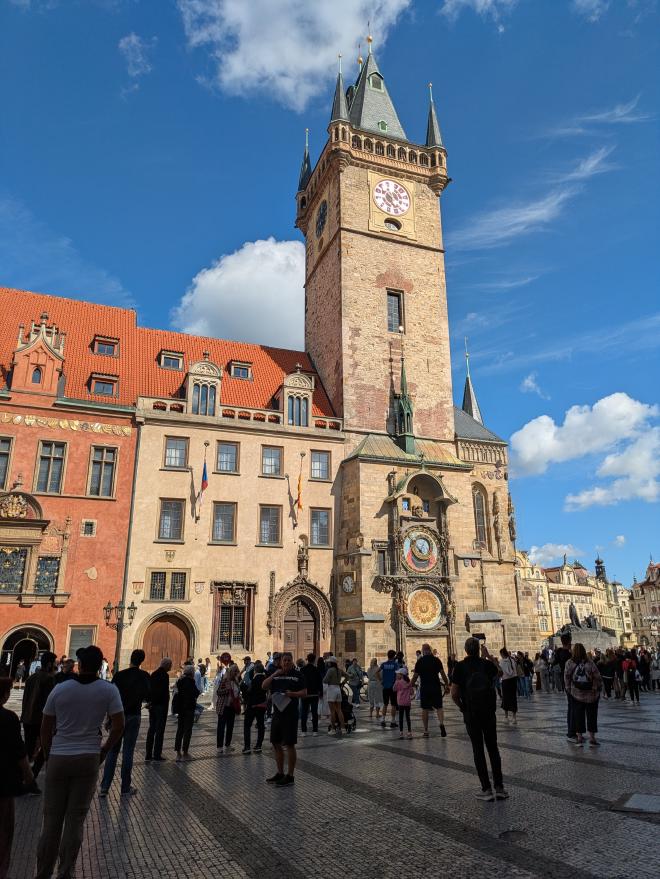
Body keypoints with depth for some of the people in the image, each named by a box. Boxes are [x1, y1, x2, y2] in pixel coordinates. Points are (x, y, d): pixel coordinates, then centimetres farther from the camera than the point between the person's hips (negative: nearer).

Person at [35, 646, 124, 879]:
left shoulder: (59, 689, -4)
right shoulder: (109, 690, -8)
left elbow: (45, 729, 3)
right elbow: (118, 726, -9)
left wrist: (48, 756, 17)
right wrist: (104, 750, 7)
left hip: (58, 759, 1)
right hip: (88, 759, -1)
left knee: (52, 818, 13)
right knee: (75, 819, 9)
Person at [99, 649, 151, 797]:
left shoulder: (119, 675, -3)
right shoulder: (144, 676, -6)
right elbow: (148, 697, -7)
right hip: (133, 717, -1)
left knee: (112, 751, 10)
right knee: (128, 752, 5)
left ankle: (104, 787, 9)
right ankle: (125, 788, 11)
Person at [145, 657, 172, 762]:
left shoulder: (153, 674, 10)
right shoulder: (164, 675, -15)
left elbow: (149, 689, 14)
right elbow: (165, 692, -18)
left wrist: (150, 702, 17)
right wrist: (166, 705, -12)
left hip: (152, 705, 8)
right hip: (161, 705, -8)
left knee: (151, 729, 13)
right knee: (160, 730, 0)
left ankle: (148, 754, 17)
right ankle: (157, 754, 4)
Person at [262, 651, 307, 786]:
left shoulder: (297, 675, -2)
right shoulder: (276, 675, 10)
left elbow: (304, 693, -4)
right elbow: (264, 686, 0)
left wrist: (292, 694, -20)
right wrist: (274, 674, -10)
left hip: (290, 714, -5)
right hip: (277, 713, 5)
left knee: (289, 745, 0)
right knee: (276, 744, 13)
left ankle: (290, 776, 10)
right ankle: (280, 773, 27)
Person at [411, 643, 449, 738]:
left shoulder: (419, 662, -2)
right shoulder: (437, 660, 1)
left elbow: (415, 676, 0)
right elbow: (442, 674, -1)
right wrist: (447, 684, 10)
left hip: (424, 688, -1)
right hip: (436, 687, 1)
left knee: (424, 709, 8)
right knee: (439, 707, 8)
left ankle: (426, 731, 10)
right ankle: (441, 723, -18)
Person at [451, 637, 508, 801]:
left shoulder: (460, 666, -8)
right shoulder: (487, 664, -2)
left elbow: (454, 693, -8)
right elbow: (496, 668, 25)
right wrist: (487, 654, 35)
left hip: (471, 714, -2)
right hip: (489, 712, 2)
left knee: (478, 750, 5)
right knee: (493, 748, 13)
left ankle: (487, 789, 5)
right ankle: (499, 787, 12)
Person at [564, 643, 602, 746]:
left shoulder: (569, 663, -5)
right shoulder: (590, 663, -7)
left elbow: (566, 677, -3)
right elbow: (597, 677, -6)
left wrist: (568, 689, 7)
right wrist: (599, 689, 6)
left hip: (576, 695, 1)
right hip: (591, 694, -1)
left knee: (578, 715, 10)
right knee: (592, 716, 9)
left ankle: (579, 737, 15)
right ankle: (592, 738, 10)